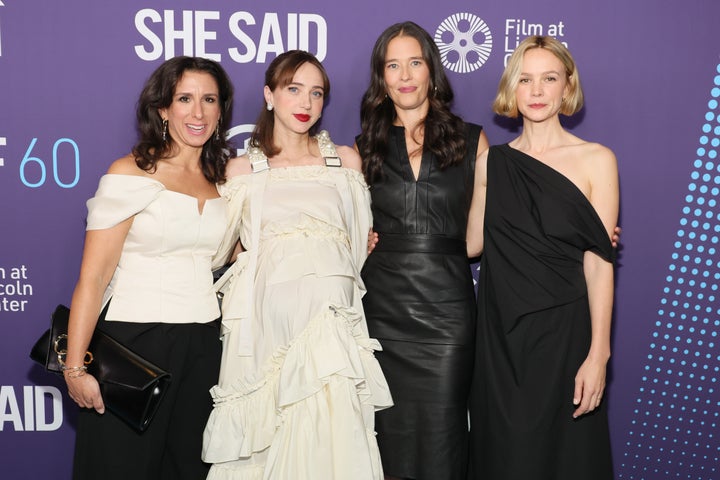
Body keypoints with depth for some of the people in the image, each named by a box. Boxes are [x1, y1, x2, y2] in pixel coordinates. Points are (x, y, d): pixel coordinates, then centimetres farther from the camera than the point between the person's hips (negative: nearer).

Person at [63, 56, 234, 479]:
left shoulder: (226, 177, 8)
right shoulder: (131, 174, -8)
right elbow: (93, 277, -10)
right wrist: (75, 367, -15)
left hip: (204, 344, 5)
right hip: (135, 340, -5)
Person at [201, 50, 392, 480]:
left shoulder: (346, 160, 13)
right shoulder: (243, 169, 10)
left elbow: (362, 239, 23)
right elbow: (225, 248, 14)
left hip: (330, 317, 1)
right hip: (267, 319, 0)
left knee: (329, 434, -8)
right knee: (263, 440, -1)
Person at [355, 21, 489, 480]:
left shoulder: (471, 141, 6)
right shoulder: (365, 147, 9)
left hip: (446, 308, -1)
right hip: (382, 307, 1)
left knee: (440, 433, 1)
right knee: (390, 429, 7)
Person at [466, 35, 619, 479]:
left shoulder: (596, 160, -4)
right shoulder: (491, 162, 6)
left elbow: (599, 262, -8)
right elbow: (473, 242, 9)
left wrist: (598, 354, -12)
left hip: (562, 330, -3)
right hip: (500, 331, 3)